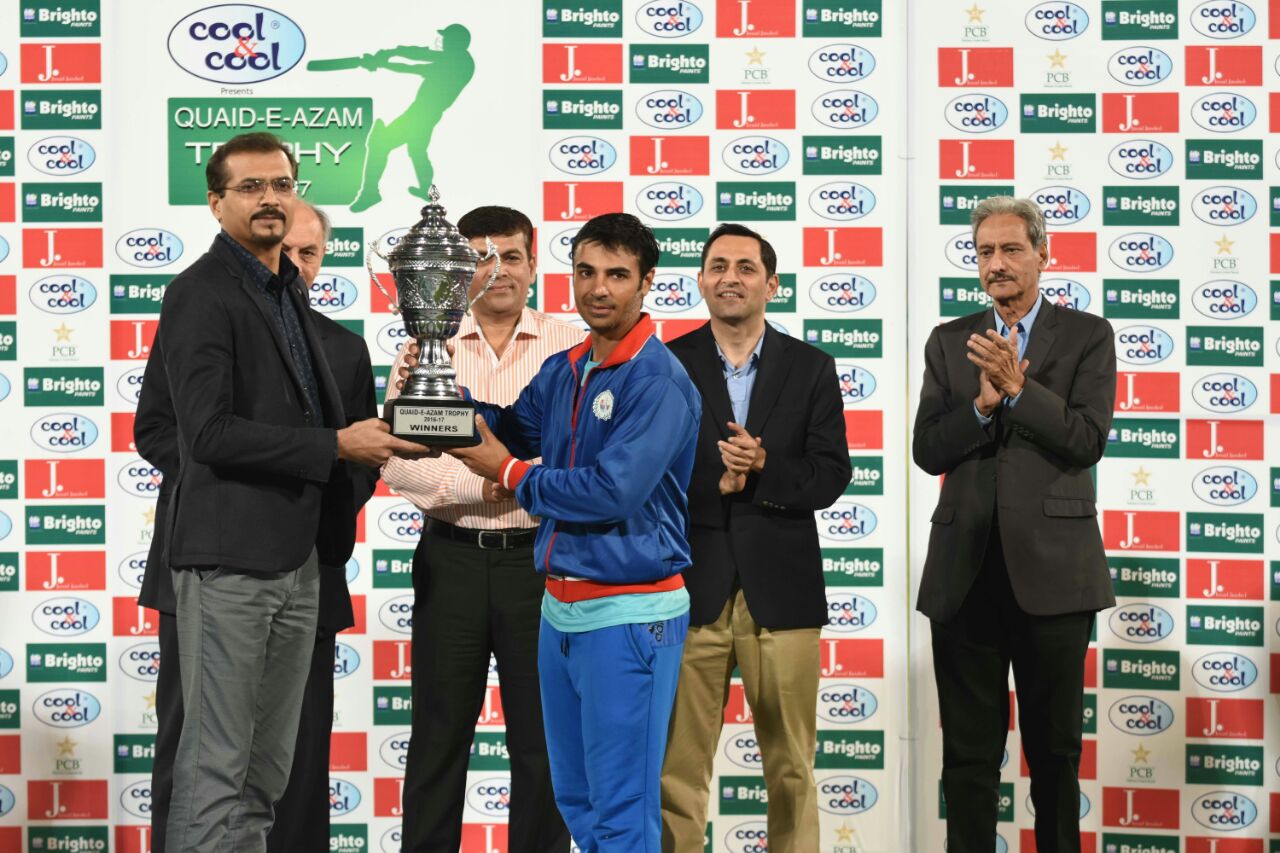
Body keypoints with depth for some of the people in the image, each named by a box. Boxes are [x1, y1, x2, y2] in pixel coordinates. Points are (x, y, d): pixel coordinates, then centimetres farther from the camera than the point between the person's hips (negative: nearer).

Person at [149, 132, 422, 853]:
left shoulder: (290, 295, 18)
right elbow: (209, 432, -19)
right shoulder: (202, 294, -9)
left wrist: (372, 429, 3)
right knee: (216, 765, -4)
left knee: (269, 769, 12)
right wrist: (336, 447, -15)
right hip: (230, 558, -8)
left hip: (295, 559, 8)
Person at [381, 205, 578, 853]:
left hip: (540, 556, 0)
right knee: (439, 734, 10)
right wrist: (478, 484, -15)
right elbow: (393, 458, -6)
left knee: (542, 738, 8)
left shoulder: (570, 348, 1)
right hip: (452, 558, 1)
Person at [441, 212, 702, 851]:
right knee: (574, 799, 17)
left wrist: (511, 473, -10)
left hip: (628, 613, -8)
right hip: (561, 607, 8)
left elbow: (614, 490, -22)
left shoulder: (658, 380, -14)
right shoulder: (562, 371, 11)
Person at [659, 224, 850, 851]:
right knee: (678, 768, 3)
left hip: (781, 588, 1)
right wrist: (713, 482, -17)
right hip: (690, 588, -1)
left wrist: (765, 469, -17)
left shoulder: (811, 368, 7)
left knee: (792, 767, 9)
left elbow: (830, 476, 0)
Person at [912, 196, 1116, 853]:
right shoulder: (949, 343, 10)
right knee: (968, 750, 7)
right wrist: (983, 402, -13)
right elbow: (928, 452, 2)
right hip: (966, 570, 2)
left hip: (1052, 569, -2)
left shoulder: (1087, 336, 3)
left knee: (1055, 749, 9)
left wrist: (1016, 388, -17)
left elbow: (1088, 439, -9)